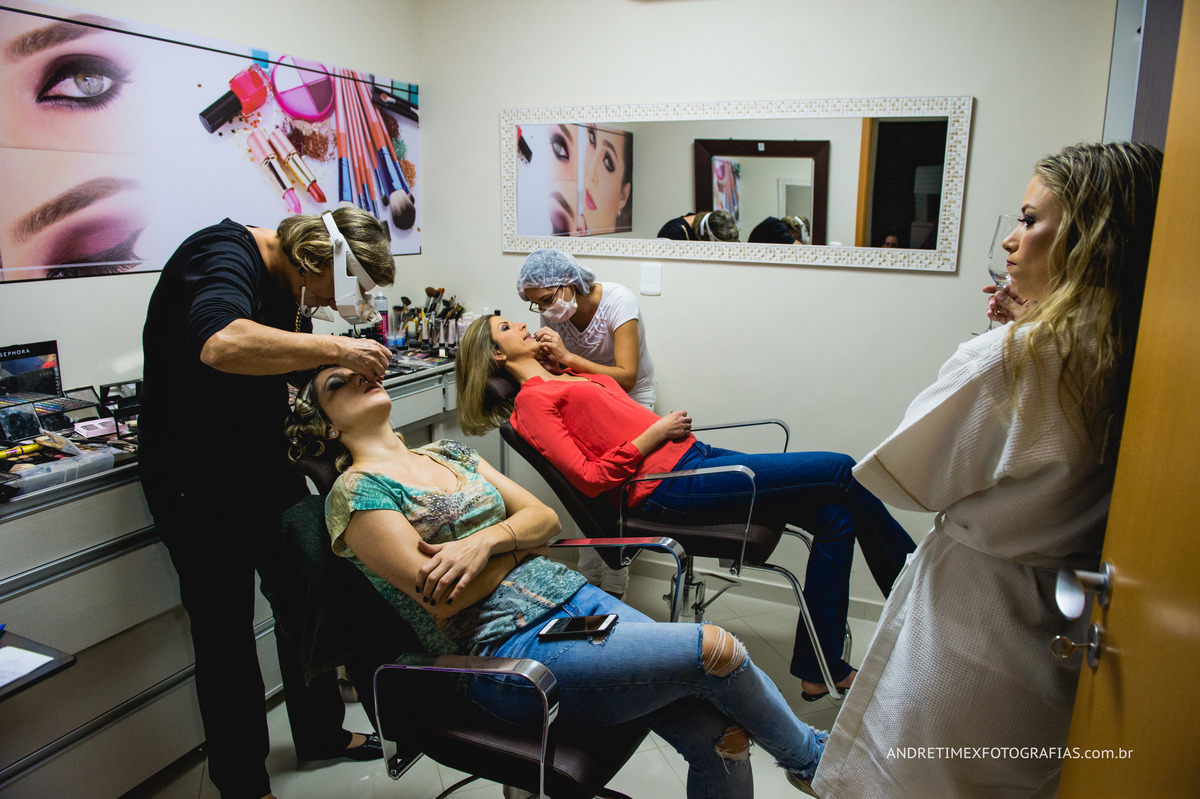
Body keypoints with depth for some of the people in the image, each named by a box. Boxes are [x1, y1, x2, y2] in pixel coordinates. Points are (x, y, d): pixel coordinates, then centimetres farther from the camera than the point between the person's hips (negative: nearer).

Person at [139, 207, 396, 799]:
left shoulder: (288, 283, 8)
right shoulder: (225, 255, -21)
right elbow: (221, 345, -43)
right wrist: (333, 348, -36)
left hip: (265, 462, 9)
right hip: (199, 478, -8)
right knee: (225, 628, 4)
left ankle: (320, 733, 35)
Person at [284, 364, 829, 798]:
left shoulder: (448, 453, 18)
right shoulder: (355, 492, -3)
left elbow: (546, 518, 11)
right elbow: (443, 599, -13)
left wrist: (486, 540, -10)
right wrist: (517, 536, -1)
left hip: (572, 596, 7)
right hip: (510, 649, -6)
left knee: (722, 738, -9)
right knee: (717, 649, -14)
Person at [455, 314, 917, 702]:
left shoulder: (567, 379, 24)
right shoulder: (531, 402, -2)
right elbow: (590, 478, -11)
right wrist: (655, 432, -10)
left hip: (696, 456, 9)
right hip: (668, 485, -9)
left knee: (835, 515, -2)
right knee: (839, 470, -10)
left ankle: (819, 667, 7)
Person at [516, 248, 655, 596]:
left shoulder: (619, 300, -27)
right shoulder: (554, 313, -11)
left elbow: (626, 377, -32)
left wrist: (567, 356, -37)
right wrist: (545, 356, -30)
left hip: (631, 400, -4)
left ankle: (613, 592, 5)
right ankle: (588, 582, 13)